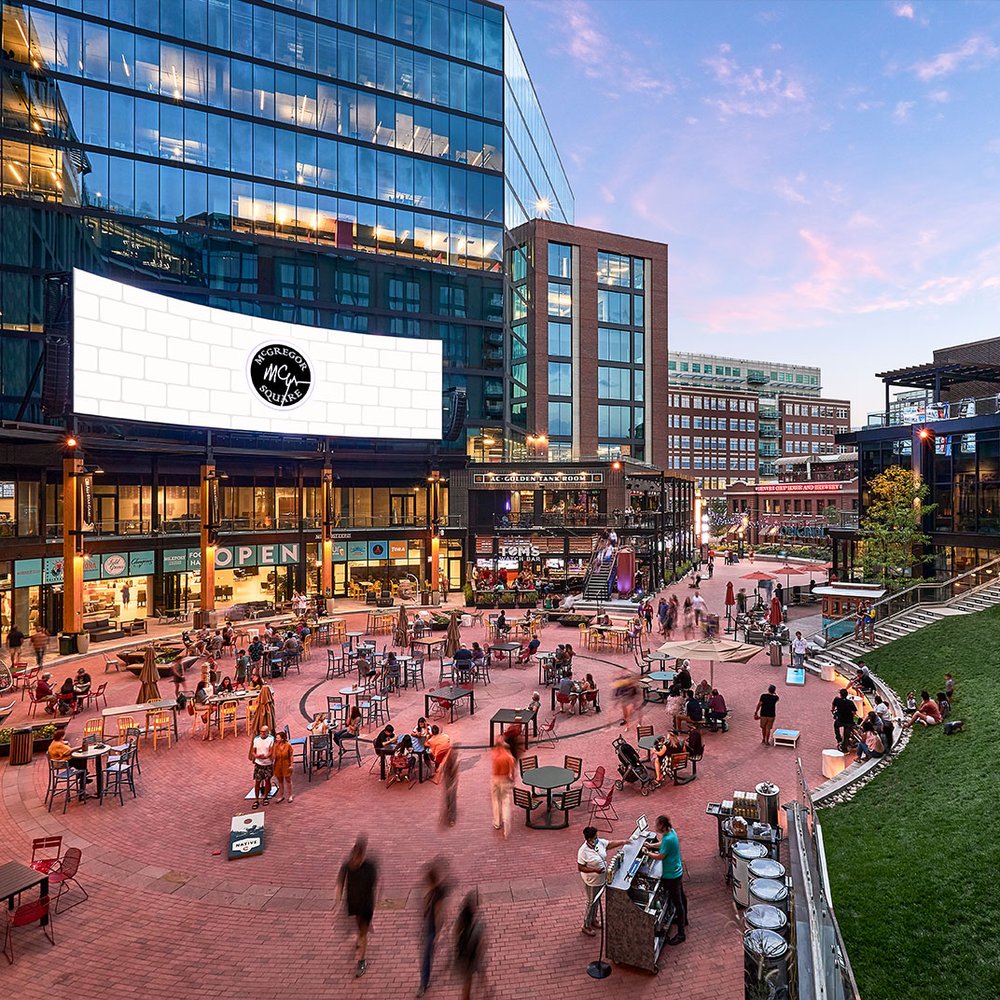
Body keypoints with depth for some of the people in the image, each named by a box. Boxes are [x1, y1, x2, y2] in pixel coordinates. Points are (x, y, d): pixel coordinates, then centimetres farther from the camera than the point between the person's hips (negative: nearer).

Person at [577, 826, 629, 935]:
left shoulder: (600, 843, -12)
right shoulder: (583, 851, -31)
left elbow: (611, 843, -1)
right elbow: (580, 868, -24)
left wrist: (623, 842, -15)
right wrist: (595, 870, -30)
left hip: (601, 878, 7)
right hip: (591, 881, -7)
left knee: (596, 900, 25)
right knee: (591, 902, 10)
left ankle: (593, 919, 47)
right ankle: (586, 926, 29)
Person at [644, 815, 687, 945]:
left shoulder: (668, 839, -33)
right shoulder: (671, 831, -4)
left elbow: (660, 856, -24)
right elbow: (663, 844, 13)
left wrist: (647, 853, -10)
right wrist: (651, 846, 3)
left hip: (671, 876, -10)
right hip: (677, 871, 10)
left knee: (678, 903, 3)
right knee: (681, 897, 27)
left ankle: (681, 933, 15)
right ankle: (683, 919, 48)